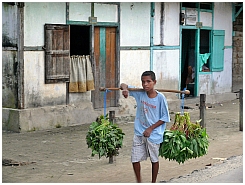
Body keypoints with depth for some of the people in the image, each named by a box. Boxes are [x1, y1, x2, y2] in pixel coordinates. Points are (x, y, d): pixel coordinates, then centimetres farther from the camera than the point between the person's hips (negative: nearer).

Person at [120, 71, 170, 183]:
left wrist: (151, 129, -13)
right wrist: (125, 89, -20)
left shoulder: (160, 97, -12)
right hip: (139, 132, 3)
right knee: (135, 159, 3)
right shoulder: (140, 93, -4)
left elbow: (165, 118, -7)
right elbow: (123, 85, 5)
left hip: (153, 134, -3)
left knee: (154, 159, 11)